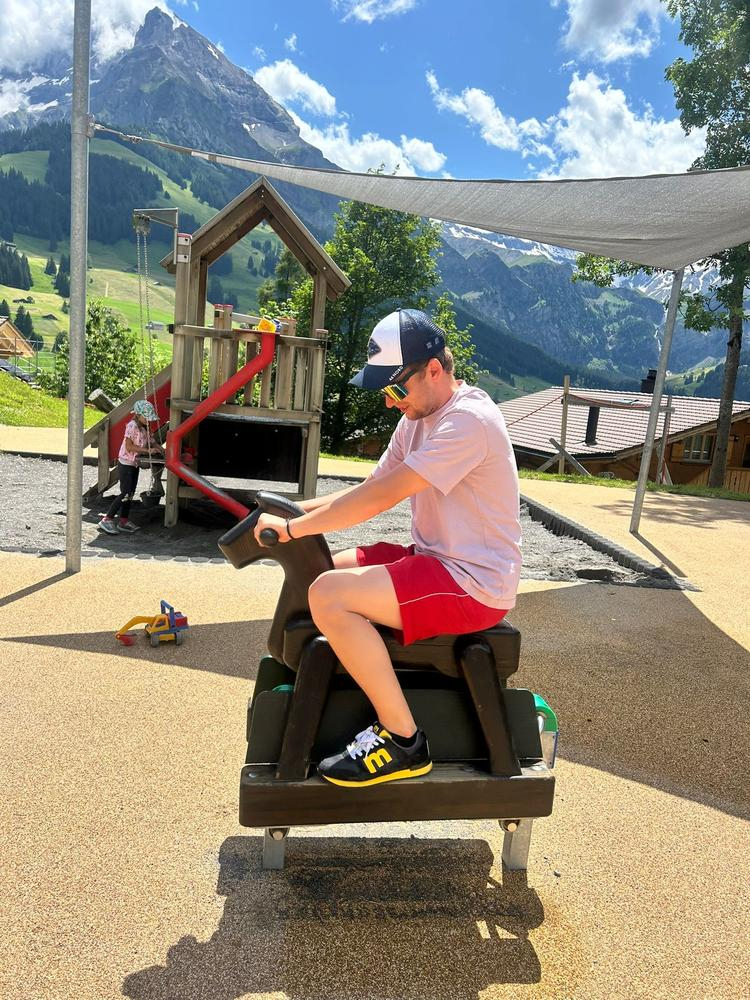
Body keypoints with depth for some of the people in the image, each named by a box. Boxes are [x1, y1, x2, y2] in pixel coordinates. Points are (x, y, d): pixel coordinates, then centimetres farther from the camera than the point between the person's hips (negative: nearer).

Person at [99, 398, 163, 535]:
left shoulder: (145, 428, 10)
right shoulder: (132, 426, -16)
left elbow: (152, 442, 12)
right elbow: (129, 447, -21)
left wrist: (160, 449, -7)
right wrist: (147, 450, -23)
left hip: (134, 465, 9)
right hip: (125, 464, -9)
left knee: (130, 494, 11)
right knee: (125, 494, -10)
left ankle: (124, 521, 19)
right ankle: (106, 520, -5)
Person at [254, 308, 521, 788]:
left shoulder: (470, 419, -20)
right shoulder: (419, 416, 11)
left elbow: (380, 497, -25)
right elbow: (372, 487, 9)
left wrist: (292, 528, -18)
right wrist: (296, 509, -3)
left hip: (474, 585, -10)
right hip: (435, 559, 10)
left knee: (329, 596, -23)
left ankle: (403, 742, -9)